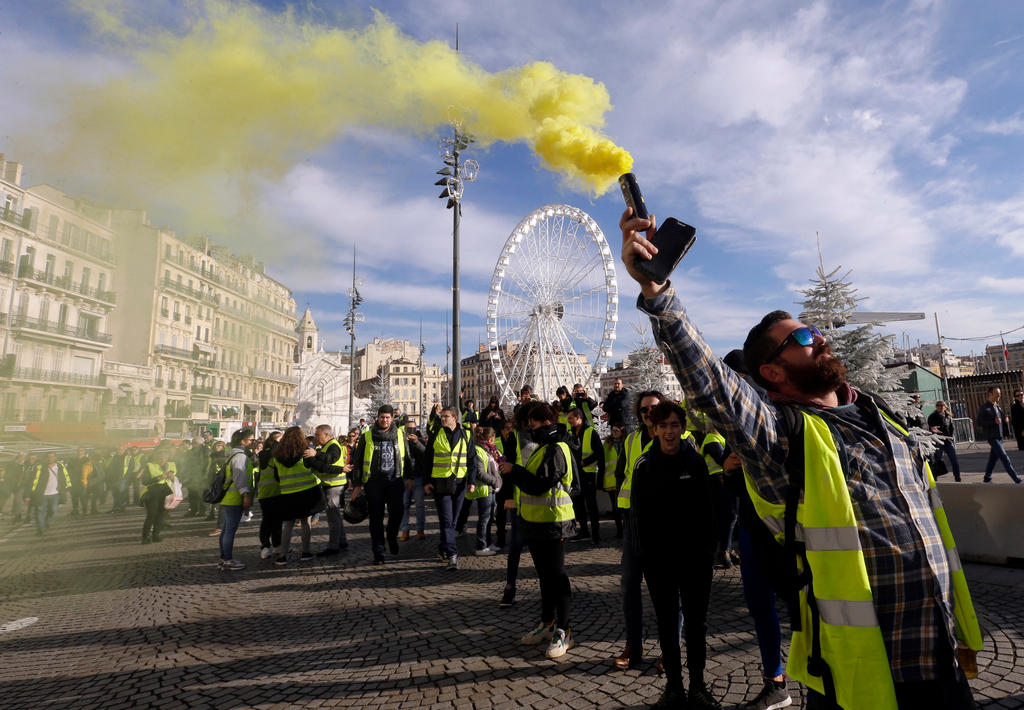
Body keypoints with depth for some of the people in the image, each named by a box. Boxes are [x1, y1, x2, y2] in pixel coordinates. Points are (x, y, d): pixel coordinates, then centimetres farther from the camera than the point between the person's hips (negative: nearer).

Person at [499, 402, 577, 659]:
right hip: (537, 522, 10)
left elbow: (539, 485, -24)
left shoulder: (556, 450, -17)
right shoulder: (544, 447, 15)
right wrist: (512, 471, 3)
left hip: (552, 523, -10)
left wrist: (514, 470, -16)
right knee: (544, 574, 18)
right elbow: (531, 480, 16)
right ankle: (547, 623, 30)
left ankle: (563, 631, 9)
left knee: (556, 575, -1)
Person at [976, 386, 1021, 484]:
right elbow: (979, 422, -14)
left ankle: (987, 478, 22)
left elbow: (1001, 418, 25)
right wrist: (994, 421, -24)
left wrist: (1006, 419, 3)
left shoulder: (997, 406, 15)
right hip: (992, 437, -8)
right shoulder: (984, 407, -11)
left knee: (993, 458, 13)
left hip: (999, 436, 8)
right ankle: (1016, 479, -8)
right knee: (1004, 457, -9)